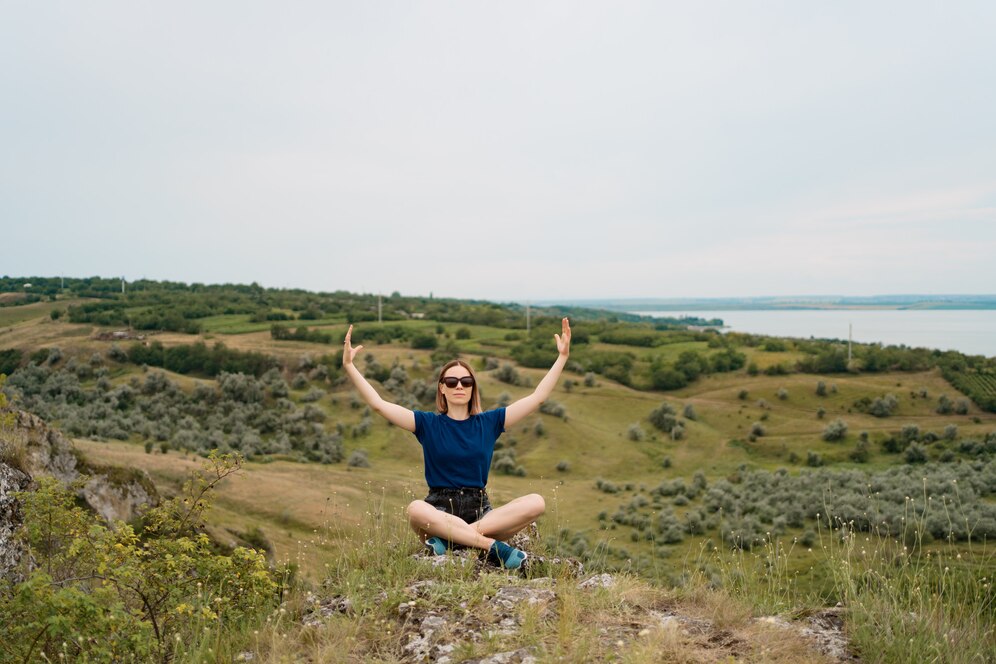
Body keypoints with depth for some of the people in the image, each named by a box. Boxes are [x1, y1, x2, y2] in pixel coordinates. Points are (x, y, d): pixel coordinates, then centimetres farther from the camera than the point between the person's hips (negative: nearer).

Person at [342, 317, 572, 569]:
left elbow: (538, 397, 7)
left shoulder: (489, 422, 9)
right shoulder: (428, 424, 5)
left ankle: (449, 539, -29)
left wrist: (562, 356, 1)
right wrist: (349, 366, -10)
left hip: (480, 512, 3)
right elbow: (378, 403, -2)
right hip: (439, 510, -2)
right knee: (415, 509, -38)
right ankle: (492, 546, -35)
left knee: (536, 502, -25)